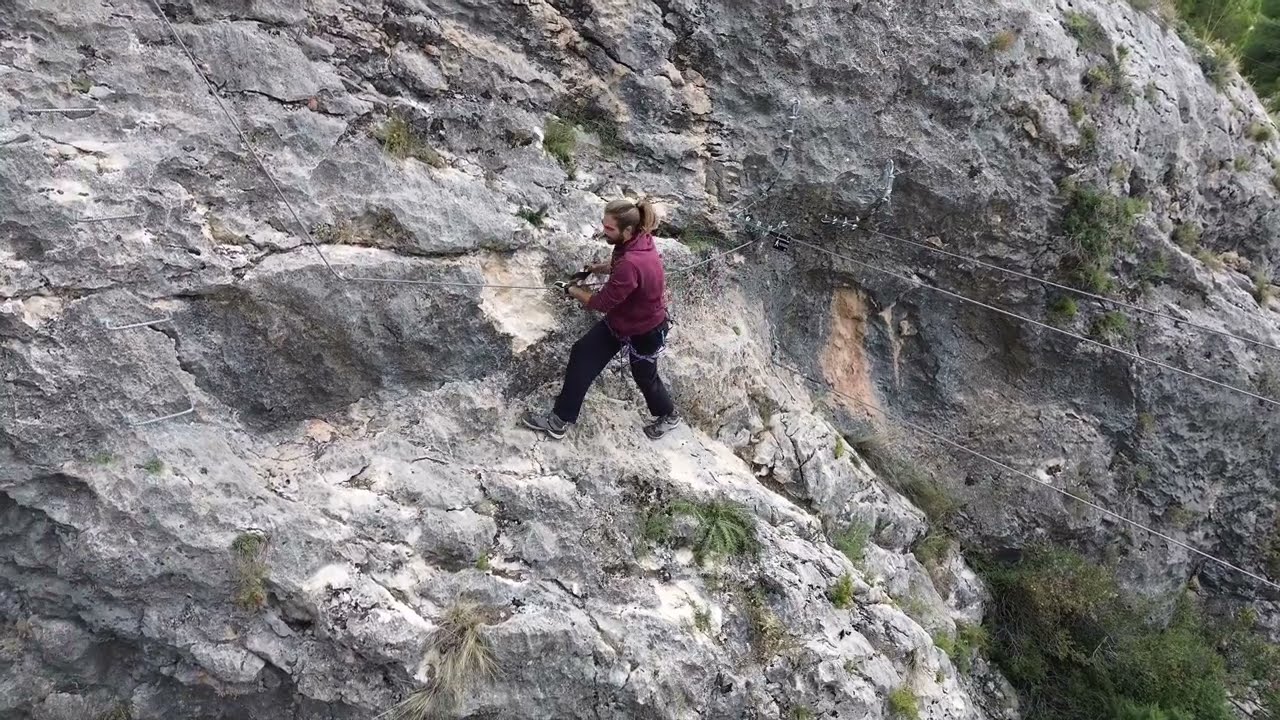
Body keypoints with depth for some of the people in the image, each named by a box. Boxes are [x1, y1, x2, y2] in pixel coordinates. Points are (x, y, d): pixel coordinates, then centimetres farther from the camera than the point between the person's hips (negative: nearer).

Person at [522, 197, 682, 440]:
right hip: (620, 318, 8)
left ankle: (669, 416, 50)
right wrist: (600, 267, -4)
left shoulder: (631, 264, -41)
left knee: (645, 376, 18)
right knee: (582, 355, 3)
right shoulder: (638, 238, -14)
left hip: (645, 332, -8)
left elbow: (601, 303, -27)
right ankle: (560, 420, 12)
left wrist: (572, 290, -12)